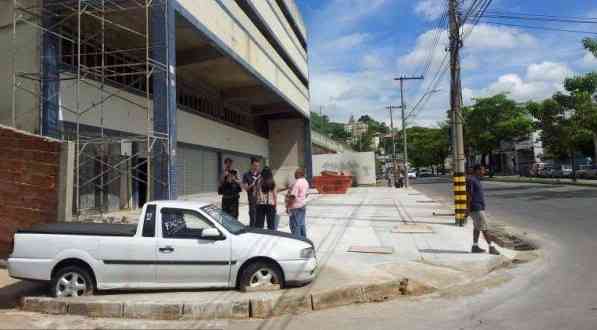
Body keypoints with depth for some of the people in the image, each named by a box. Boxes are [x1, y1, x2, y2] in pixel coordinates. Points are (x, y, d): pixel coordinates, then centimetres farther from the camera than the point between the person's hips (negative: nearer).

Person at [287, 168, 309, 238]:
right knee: (301, 224, 16)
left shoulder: (297, 183, -20)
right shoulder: (305, 182, 9)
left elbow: (292, 196, -22)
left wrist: (288, 206, -14)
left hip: (296, 207, -10)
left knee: (295, 226, -3)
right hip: (302, 206, 10)